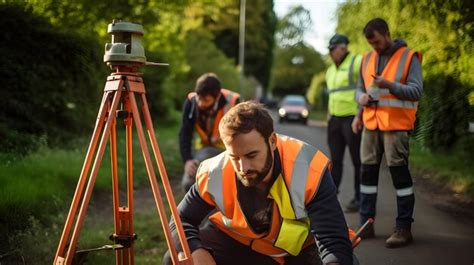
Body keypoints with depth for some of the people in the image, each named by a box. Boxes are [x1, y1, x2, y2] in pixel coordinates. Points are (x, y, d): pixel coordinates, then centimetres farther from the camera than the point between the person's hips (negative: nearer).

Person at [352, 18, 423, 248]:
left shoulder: (408, 57, -4)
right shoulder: (367, 59, 13)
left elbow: (416, 91, -10)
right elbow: (359, 88, 19)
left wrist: (390, 85, -23)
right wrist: (361, 96, -4)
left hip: (396, 125, -5)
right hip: (371, 124, 6)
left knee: (399, 173, -3)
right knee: (367, 171, 5)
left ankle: (404, 228, 3)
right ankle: (366, 224, 14)